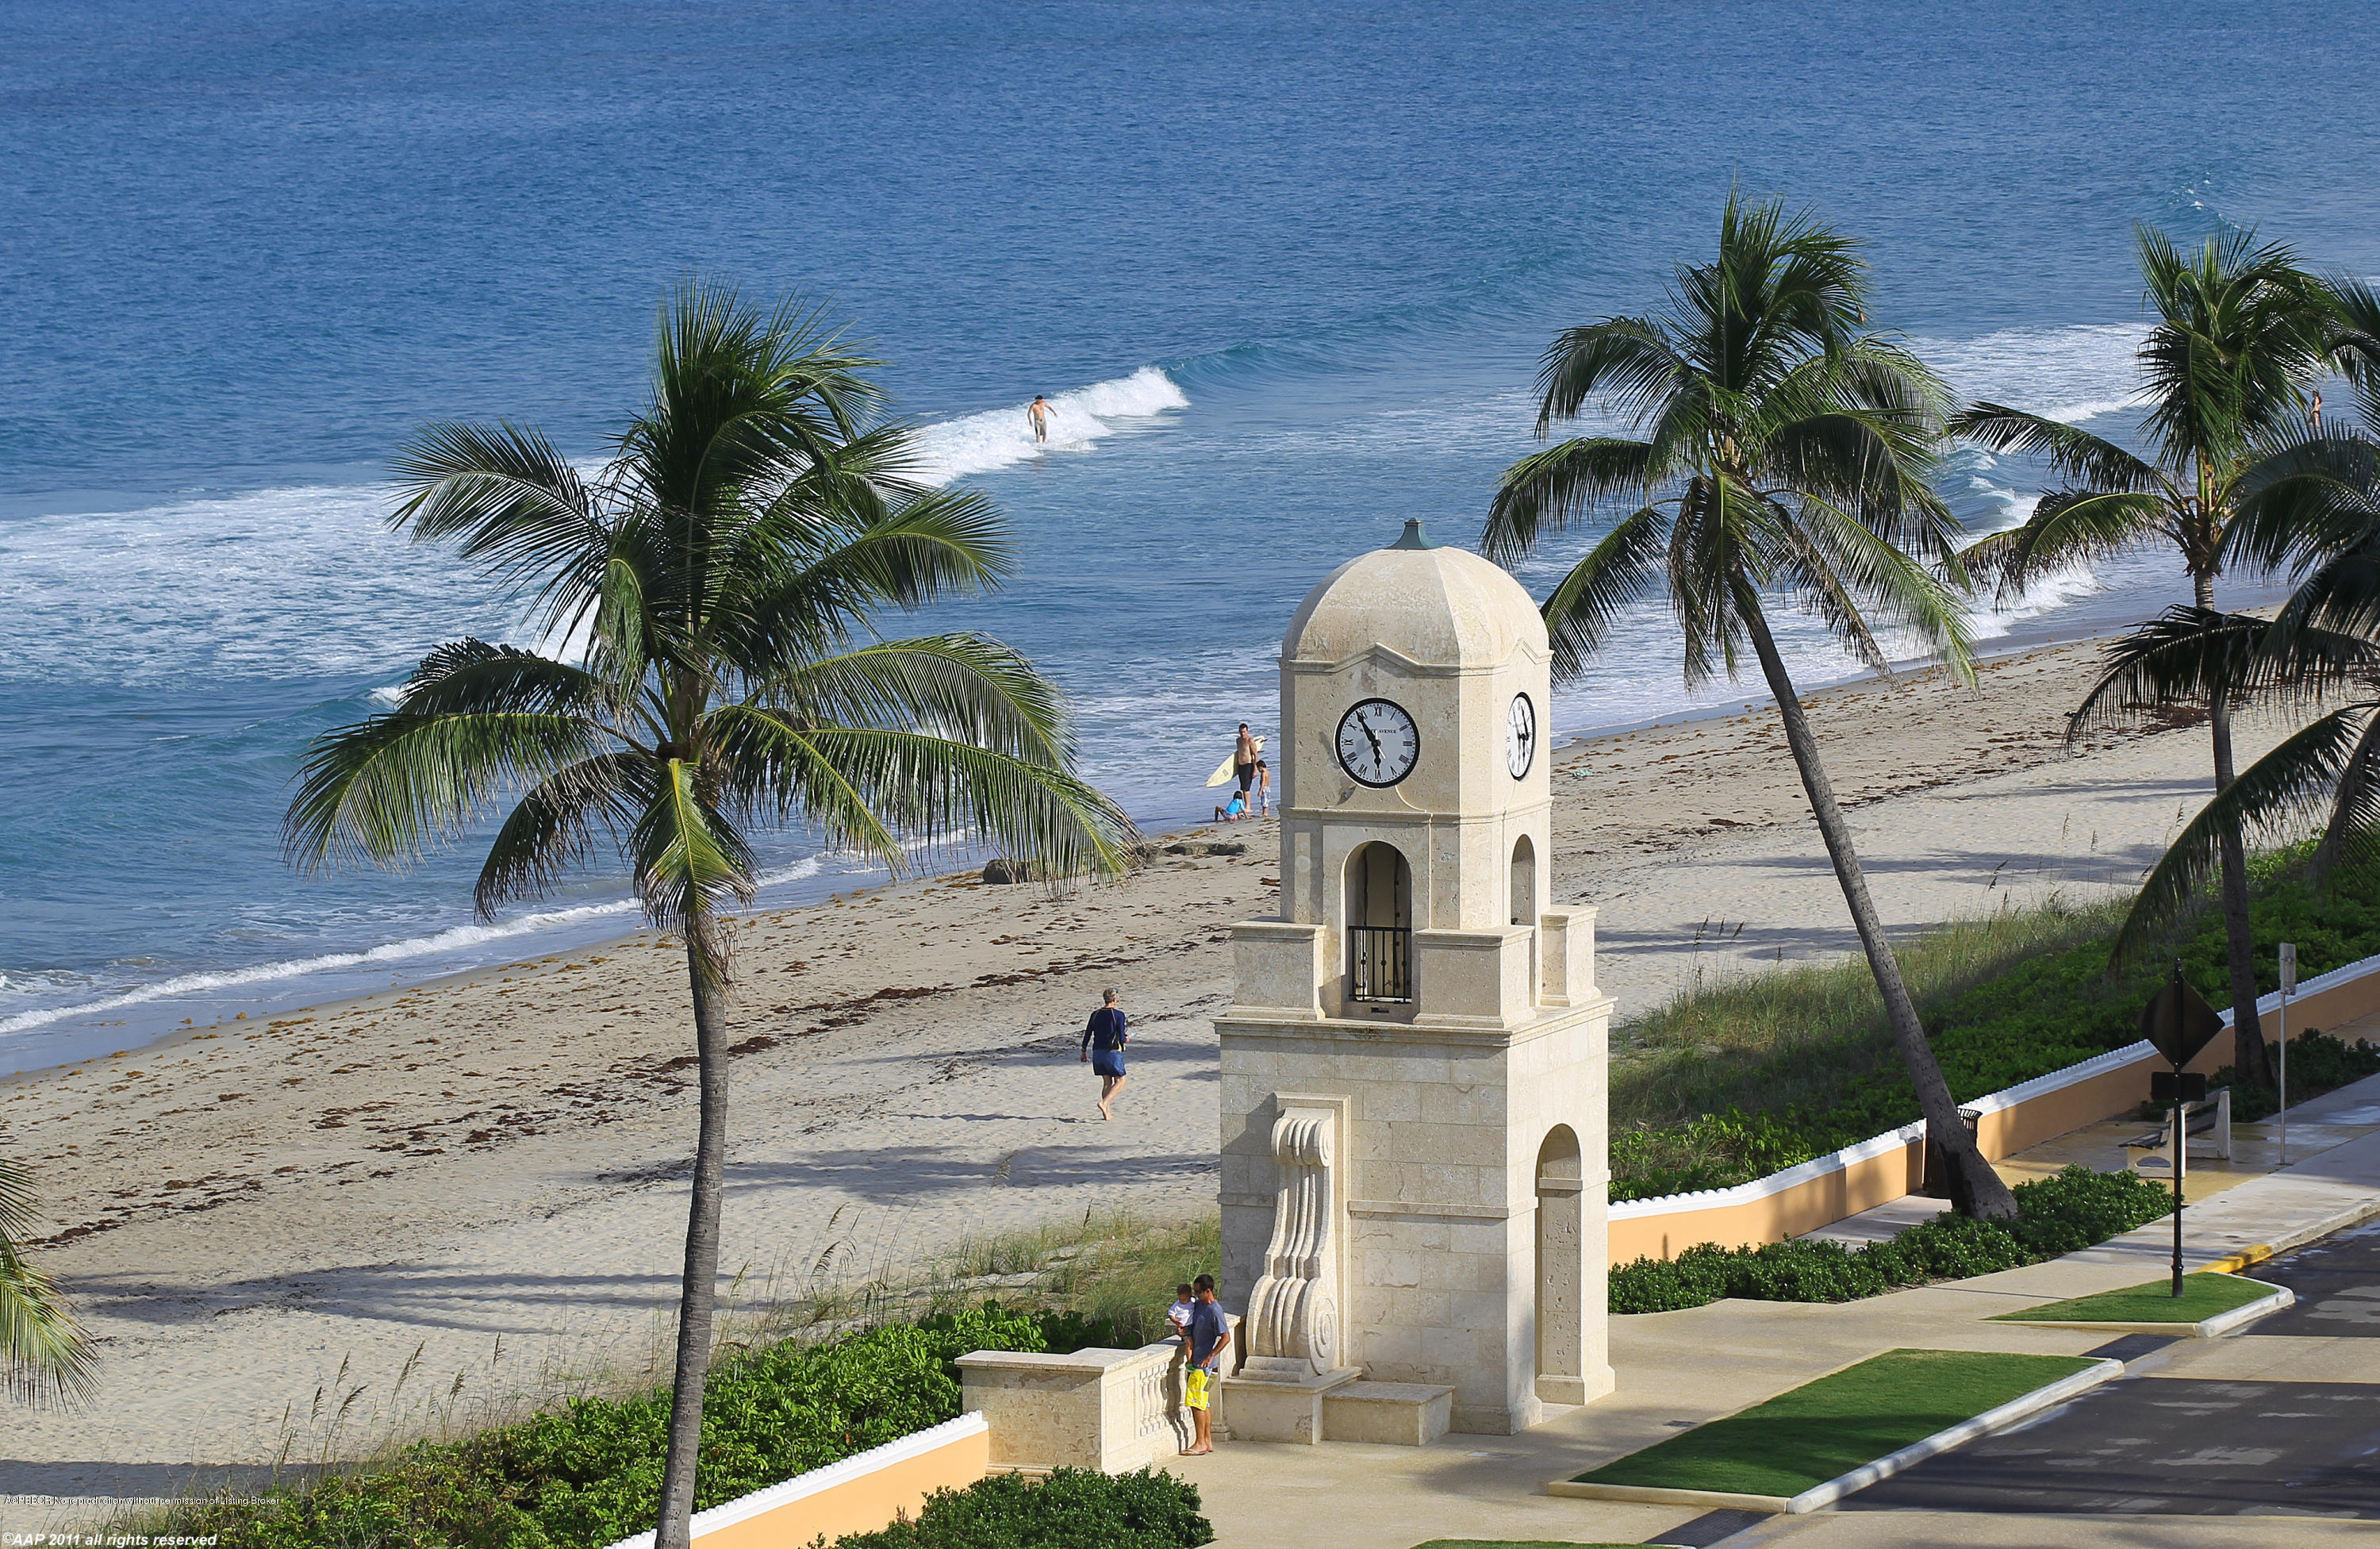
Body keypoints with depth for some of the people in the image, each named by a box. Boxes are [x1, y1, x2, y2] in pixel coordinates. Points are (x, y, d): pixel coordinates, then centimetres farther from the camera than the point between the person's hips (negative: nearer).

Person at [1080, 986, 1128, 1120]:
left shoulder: (1095, 1015, 5)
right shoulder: (1118, 1015, -9)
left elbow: (1088, 1034, 7)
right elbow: (1121, 1037, -11)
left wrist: (1084, 1051, 18)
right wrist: (1126, 1038, 12)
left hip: (1097, 1052, 5)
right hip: (1113, 1052, -5)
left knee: (1107, 1082, 14)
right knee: (1120, 1081, 4)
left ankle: (1107, 1113, 9)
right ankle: (1104, 1103, -18)